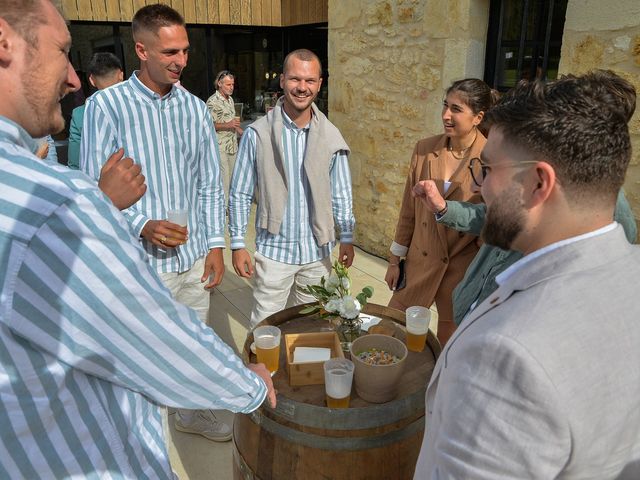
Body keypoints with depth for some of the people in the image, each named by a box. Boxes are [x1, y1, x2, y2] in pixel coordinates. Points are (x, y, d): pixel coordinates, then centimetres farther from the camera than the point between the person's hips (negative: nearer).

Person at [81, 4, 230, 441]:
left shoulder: (195, 108, 5)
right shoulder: (107, 105, -8)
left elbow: (210, 184, 8)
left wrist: (215, 245, 3)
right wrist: (143, 226, -21)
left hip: (195, 256, 4)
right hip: (143, 261, -4)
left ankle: (192, 411, 42)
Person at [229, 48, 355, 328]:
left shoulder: (330, 136, -1)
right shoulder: (257, 134, -9)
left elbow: (340, 193, 6)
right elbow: (240, 195, -3)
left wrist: (346, 237, 4)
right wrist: (238, 244, -5)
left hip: (318, 251, 3)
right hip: (274, 249, -2)